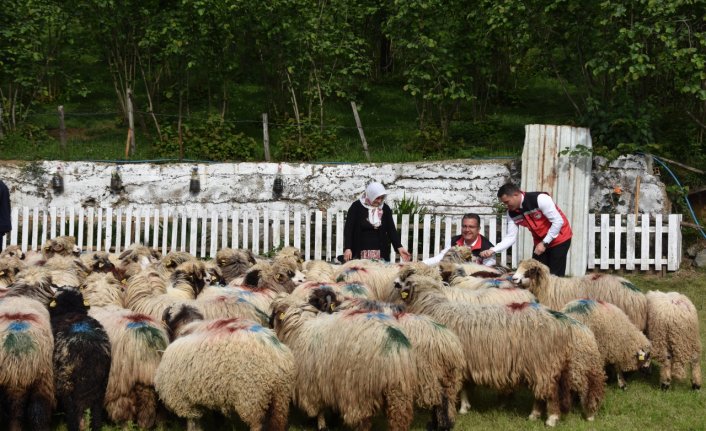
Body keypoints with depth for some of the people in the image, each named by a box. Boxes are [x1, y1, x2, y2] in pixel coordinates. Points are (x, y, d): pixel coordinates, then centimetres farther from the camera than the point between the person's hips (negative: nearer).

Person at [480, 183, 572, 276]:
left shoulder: (540, 199, -27)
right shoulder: (512, 213, -8)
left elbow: (558, 222, -24)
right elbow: (510, 237, -5)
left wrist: (544, 243, -21)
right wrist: (492, 251, -19)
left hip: (559, 239, -6)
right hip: (540, 242, 6)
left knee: (555, 275, -9)